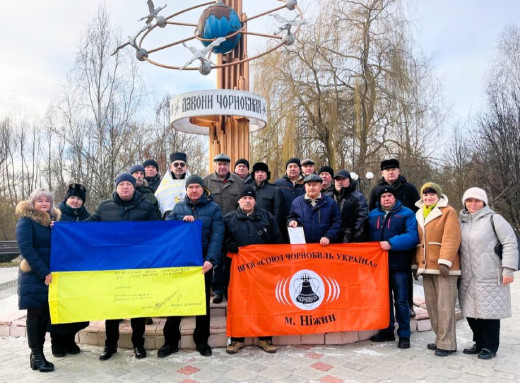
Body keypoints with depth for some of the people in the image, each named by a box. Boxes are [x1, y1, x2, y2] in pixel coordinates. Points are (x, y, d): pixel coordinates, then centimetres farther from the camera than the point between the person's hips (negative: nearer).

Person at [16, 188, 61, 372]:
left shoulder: (53, 220, 12)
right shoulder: (26, 221, -5)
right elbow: (26, 249, -14)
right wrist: (44, 273, -18)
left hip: (51, 275, 6)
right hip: (34, 277, -6)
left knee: (45, 314, 7)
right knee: (35, 314, -1)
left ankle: (37, 353, 16)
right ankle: (36, 356, 6)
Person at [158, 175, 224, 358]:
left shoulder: (213, 208, 1)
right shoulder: (178, 208, 9)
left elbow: (217, 235, -9)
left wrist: (211, 259, -21)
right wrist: (182, 221, -18)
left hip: (203, 262, -1)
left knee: (203, 301, 10)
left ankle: (202, 341, 24)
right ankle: (170, 341, 20)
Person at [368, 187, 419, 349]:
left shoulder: (407, 214, -2)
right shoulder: (372, 215, 12)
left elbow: (412, 236, -15)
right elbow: (367, 236, 14)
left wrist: (392, 243, -24)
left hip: (398, 264, -4)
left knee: (400, 300, 3)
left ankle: (404, 335, 15)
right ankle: (387, 331, 26)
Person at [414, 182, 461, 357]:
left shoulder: (448, 212, -3)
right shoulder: (419, 214, 17)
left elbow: (451, 238, -13)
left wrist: (444, 261, -21)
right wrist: (415, 263, 15)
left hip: (443, 267, -7)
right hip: (426, 267, 7)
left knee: (445, 306, -4)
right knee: (431, 305, 11)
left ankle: (447, 343, 5)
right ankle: (440, 338, 23)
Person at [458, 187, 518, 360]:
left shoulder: (494, 218, -2)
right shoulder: (462, 222, 14)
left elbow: (510, 243, -7)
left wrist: (508, 269, -12)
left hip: (490, 277, -5)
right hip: (467, 279, 5)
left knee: (489, 311, -1)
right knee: (471, 312, 9)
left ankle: (490, 347, 14)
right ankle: (479, 343, 24)